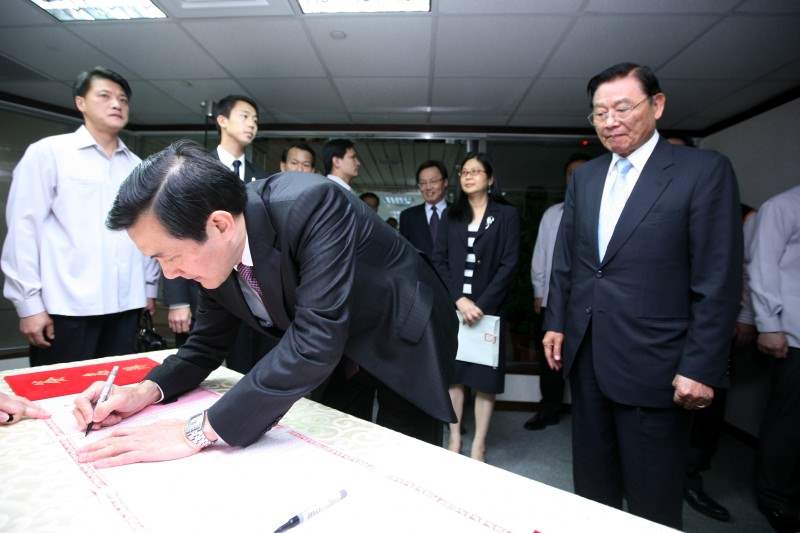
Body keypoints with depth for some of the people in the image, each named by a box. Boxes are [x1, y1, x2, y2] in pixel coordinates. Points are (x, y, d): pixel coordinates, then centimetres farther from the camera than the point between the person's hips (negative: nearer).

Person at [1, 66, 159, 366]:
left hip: (125, 305, 4)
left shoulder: (136, 166, 13)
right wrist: (29, 302, -6)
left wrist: (150, 287, 12)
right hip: (68, 305, -3)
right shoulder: (47, 152, 2)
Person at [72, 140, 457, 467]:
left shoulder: (312, 205, -35)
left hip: (403, 338, -5)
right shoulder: (215, 252, -12)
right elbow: (208, 342, 2)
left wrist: (199, 431, -35)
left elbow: (316, 341, -41)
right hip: (333, 354, 6)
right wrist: (147, 390, -15)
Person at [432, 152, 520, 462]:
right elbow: (438, 260, 2)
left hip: (487, 308, -2)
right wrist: (459, 300, -11)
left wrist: (481, 304, -14)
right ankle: (454, 438, 20)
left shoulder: (506, 215, 2)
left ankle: (479, 443, 17)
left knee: (485, 377, 4)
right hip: (452, 307, 3)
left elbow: (509, 264, -6)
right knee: (453, 373, 7)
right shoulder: (451, 216, 11)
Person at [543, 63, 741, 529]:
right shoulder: (585, 176, 9)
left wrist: (701, 367, -13)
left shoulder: (705, 170, -6)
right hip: (585, 355, 5)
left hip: (653, 363, -4)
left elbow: (719, 281, -10)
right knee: (592, 479, 20)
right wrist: (556, 323, 7)